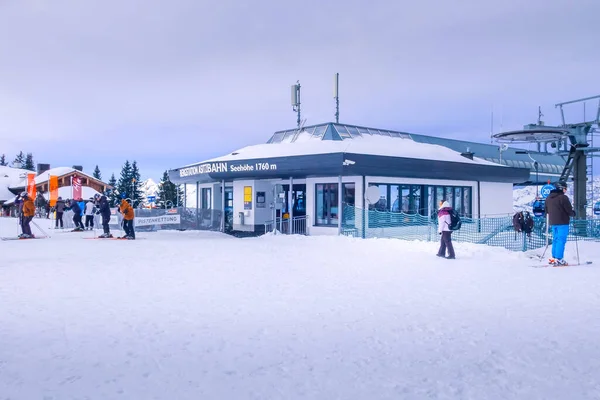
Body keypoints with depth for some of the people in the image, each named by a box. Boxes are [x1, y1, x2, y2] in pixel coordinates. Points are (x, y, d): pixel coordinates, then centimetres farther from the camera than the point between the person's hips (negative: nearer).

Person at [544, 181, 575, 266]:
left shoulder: (548, 197, 11)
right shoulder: (563, 197, -14)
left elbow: (546, 210, 18)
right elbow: (569, 210, -13)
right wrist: (573, 213, 7)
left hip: (553, 222, 8)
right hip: (562, 222, -8)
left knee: (555, 240, 15)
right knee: (561, 240, -6)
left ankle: (554, 258, 17)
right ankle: (559, 259, -8)